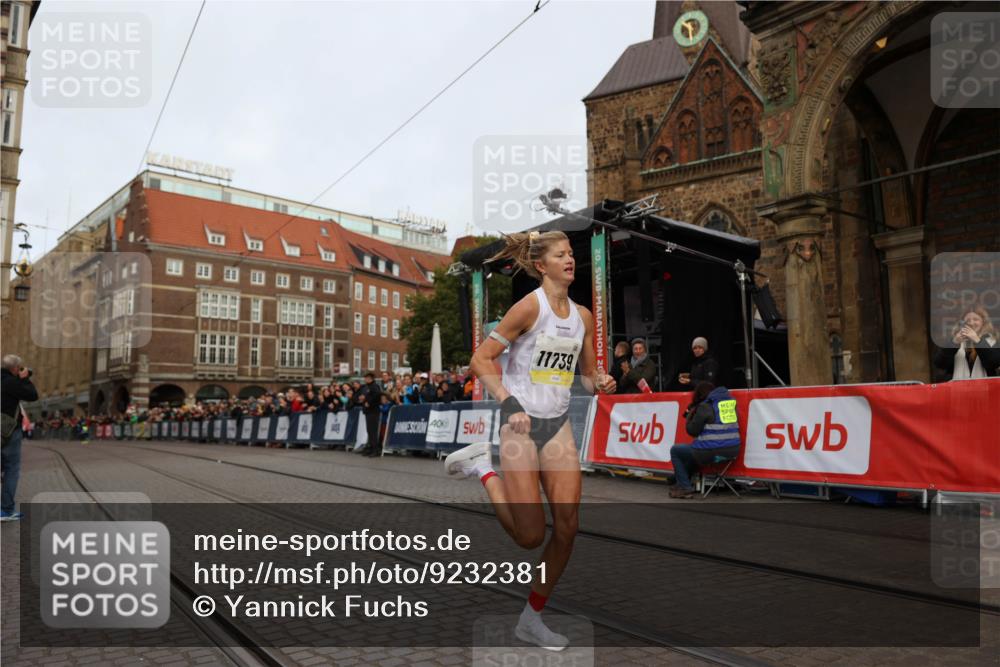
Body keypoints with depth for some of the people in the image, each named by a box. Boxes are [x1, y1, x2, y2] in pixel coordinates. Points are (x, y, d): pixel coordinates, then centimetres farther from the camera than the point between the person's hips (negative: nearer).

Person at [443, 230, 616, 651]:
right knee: (530, 536, -4)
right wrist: (509, 403, -20)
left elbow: (587, 373, 17)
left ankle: (532, 619, 18)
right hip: (521, 424, -6)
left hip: (559, 425, 6)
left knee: (567, 527, 1)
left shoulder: (582, 315, 7)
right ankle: (482, 468, 19)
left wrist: (600, 383, -5)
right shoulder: (529, 306, -12)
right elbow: (481, 360, -11)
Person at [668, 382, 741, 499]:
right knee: (693, 450, 35)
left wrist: (690, 415, 11)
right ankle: (682, 482, 38)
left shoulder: (705, 406, -9)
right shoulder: (730, 400, 13)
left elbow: (692, 431, -6)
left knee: (675, 450, 14)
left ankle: (685, 488, 9)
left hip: (712, 452, -8)